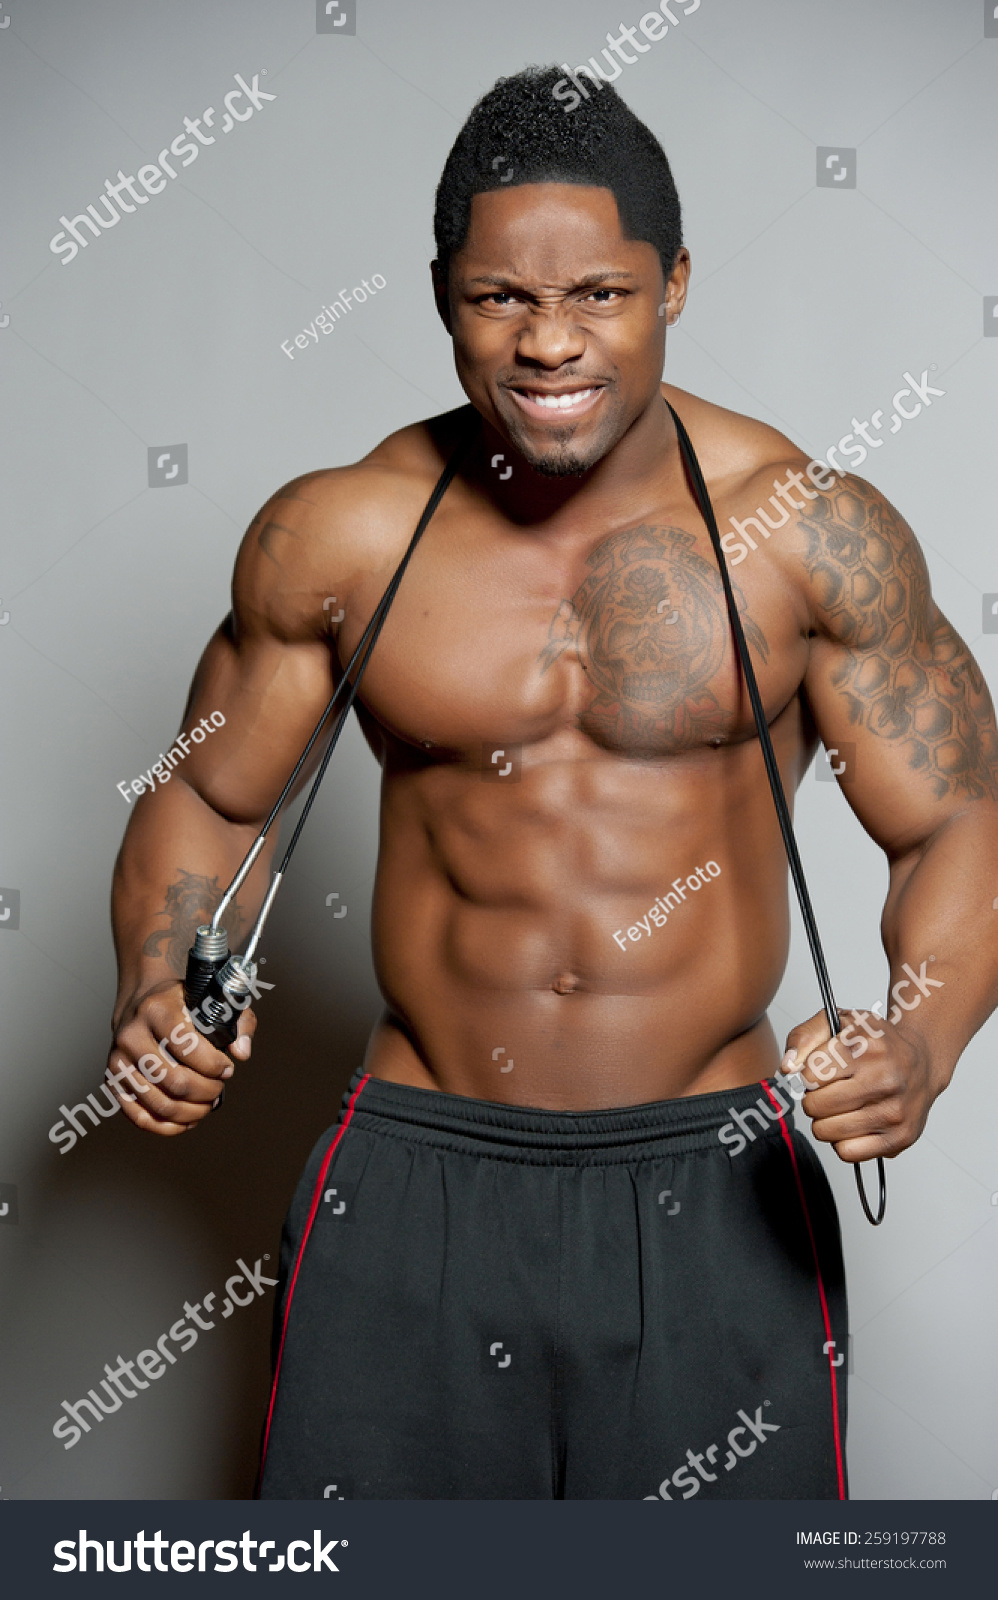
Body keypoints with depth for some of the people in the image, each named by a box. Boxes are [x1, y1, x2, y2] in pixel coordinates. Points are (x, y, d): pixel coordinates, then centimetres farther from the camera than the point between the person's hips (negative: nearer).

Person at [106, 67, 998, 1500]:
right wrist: (159, 994, -11)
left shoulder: (810, 533, -7)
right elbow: (208, 795, 8)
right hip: (416, 1181, 1)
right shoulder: (336, 536, -3)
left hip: (712, 1190, 0)